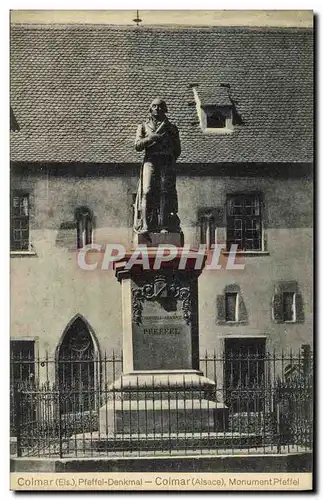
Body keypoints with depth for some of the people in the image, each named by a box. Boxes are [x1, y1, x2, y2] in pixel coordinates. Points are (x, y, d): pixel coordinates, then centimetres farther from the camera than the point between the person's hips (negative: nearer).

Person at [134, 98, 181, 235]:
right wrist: (155, 136, -7)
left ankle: (164, 226, -14)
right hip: (150, 161, -1)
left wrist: (170, 161, 6)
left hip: (167, 162, 1)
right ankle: (145, 225, -20)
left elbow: (177, 150, 21)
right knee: (147, 192, -15)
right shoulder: (143, 126, 19)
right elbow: (138, 145, 4)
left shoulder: (171, 128, 21)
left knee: (166, 192, -11)